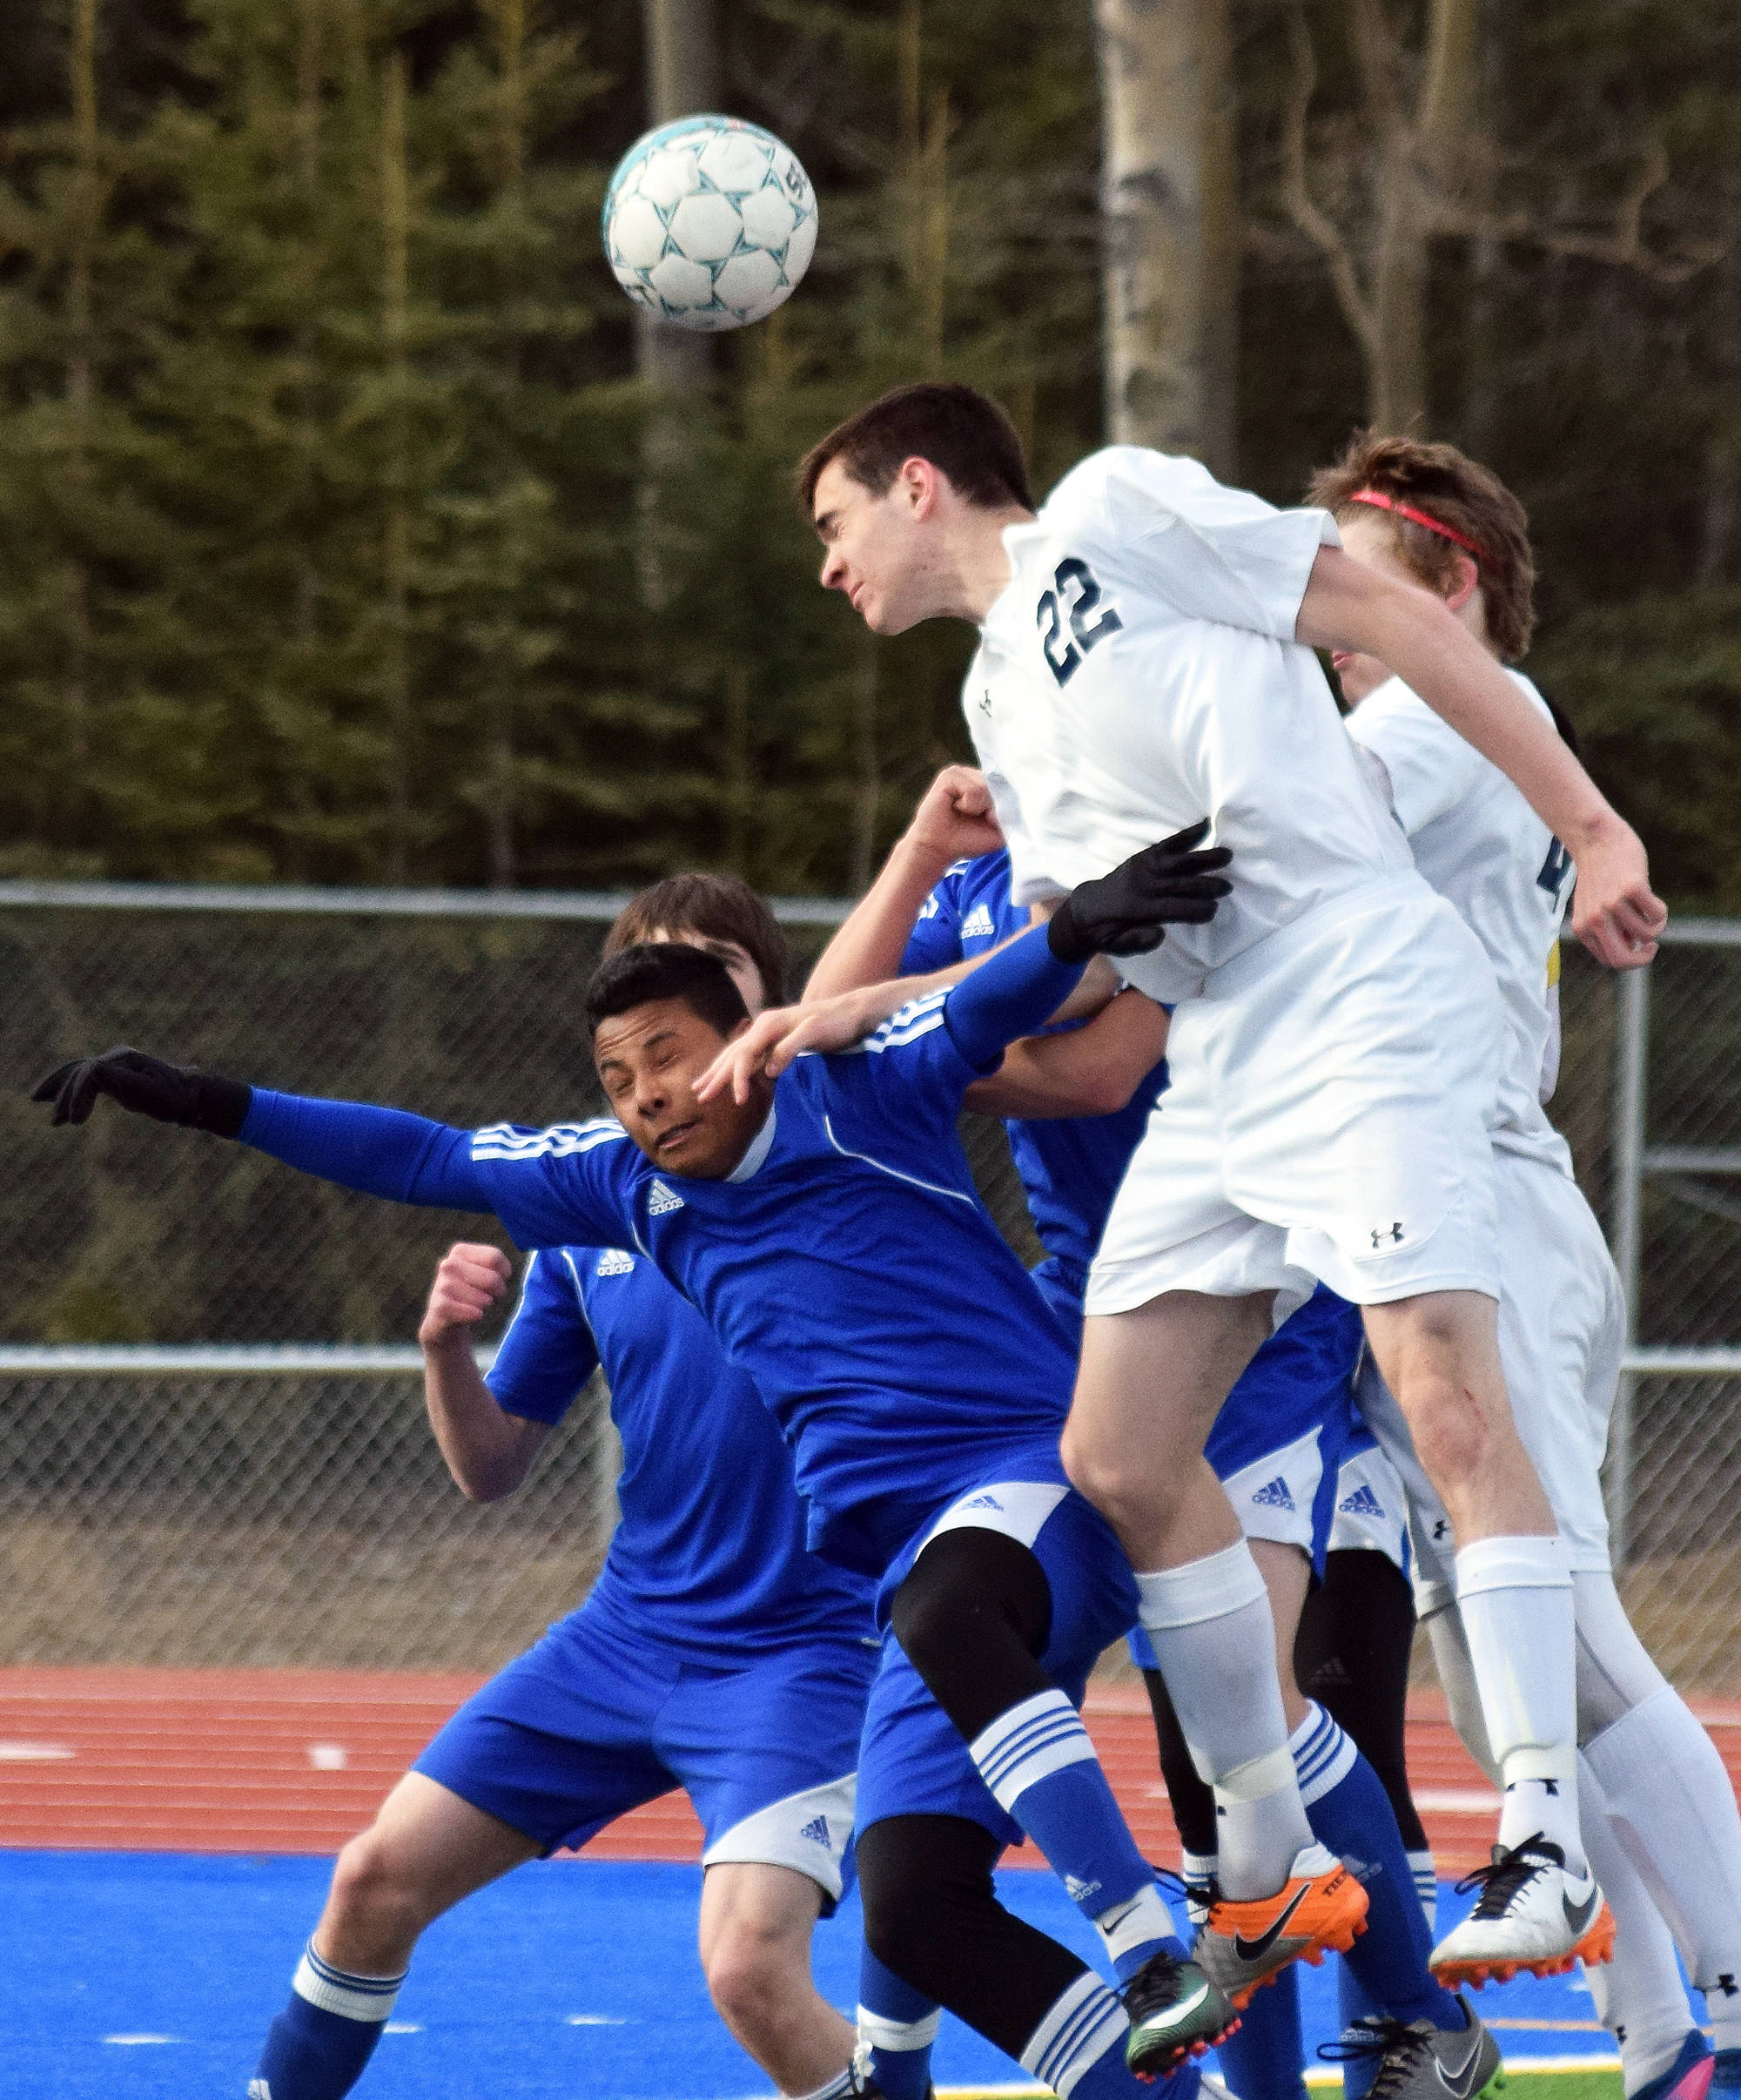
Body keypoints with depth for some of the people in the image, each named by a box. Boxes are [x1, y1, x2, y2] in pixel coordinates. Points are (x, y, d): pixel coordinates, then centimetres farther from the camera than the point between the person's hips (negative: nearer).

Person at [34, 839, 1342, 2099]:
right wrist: (207, 1106, 25)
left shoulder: (860, 1103, 2)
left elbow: (988, 1008, -14)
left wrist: (1076, 927, -36)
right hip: (931, 1579, 6)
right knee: (912, 1911, -12)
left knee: (943, 1608, -39)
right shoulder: (625, 1184, 18)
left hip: (1049, 1487, -6)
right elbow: (426, 1158, 25)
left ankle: (1154, 1957, -42)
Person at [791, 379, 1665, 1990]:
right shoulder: (999, 697, 25)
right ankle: (1266, 1874, 13)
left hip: (1364, 1002, -9)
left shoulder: (1116, 510, 2)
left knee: (1450, 1402, -22)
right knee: (1119, 1464, 3)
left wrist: (1591, 830, -7)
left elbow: (1394, 617, -2)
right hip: (1216, 1074, 9)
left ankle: (1549, 1855, -25)